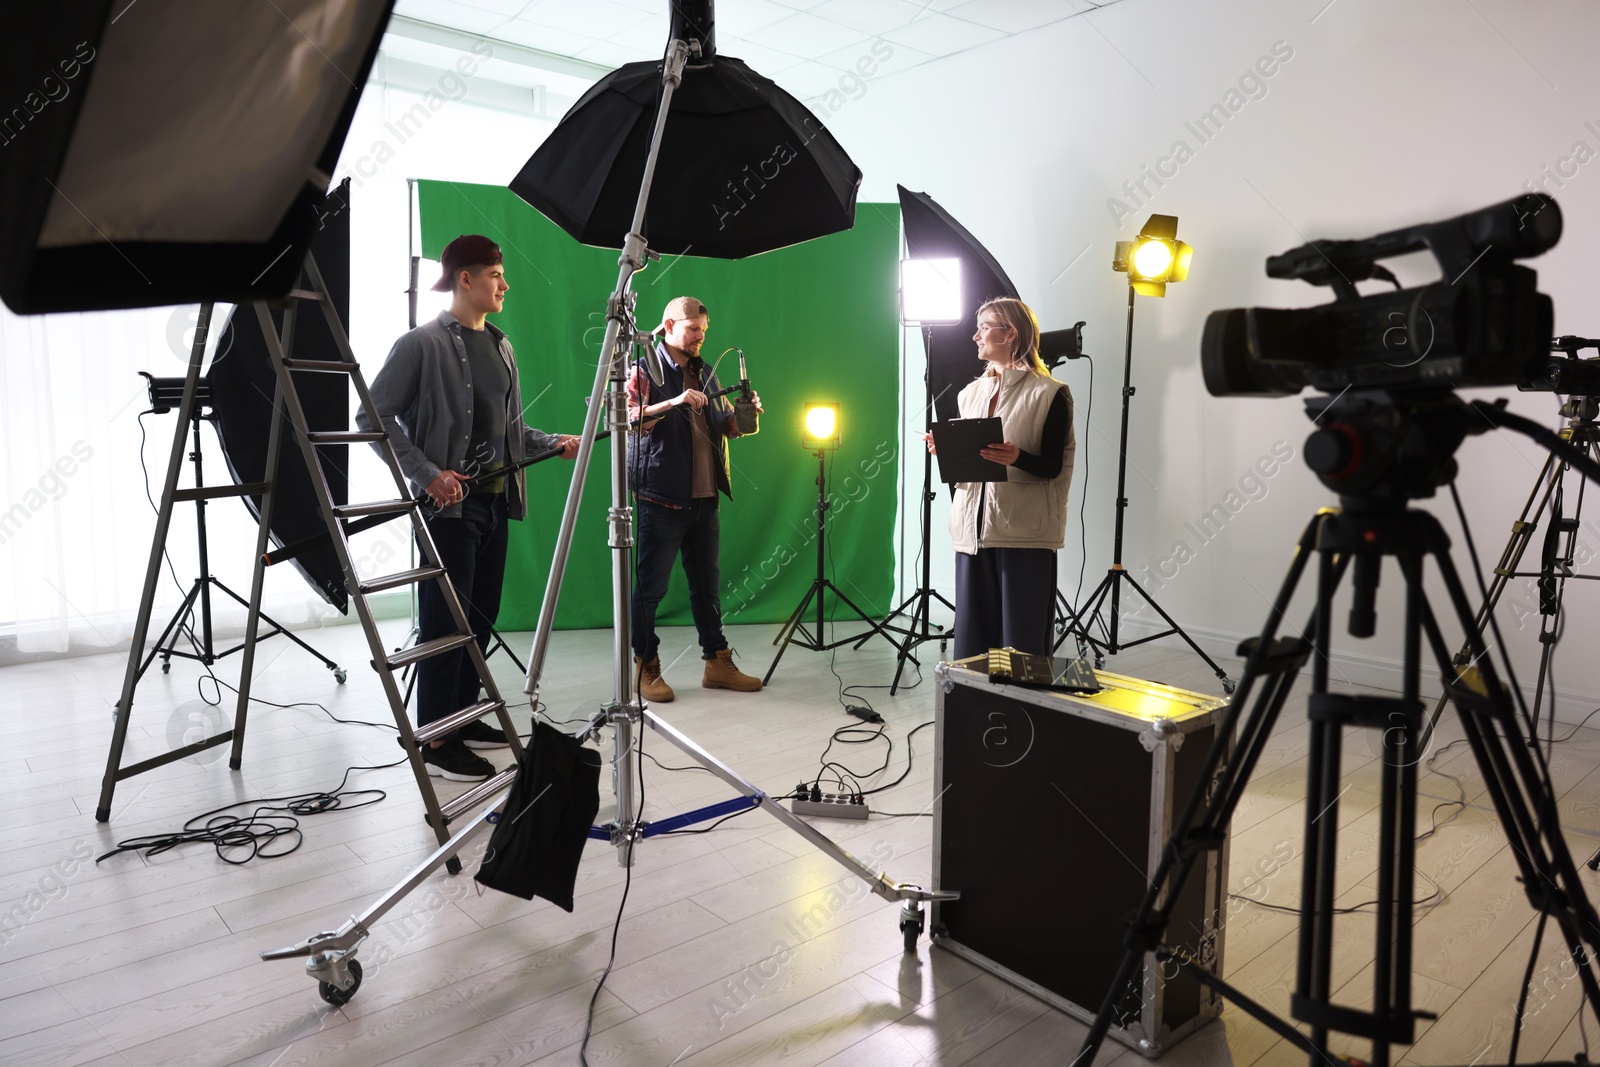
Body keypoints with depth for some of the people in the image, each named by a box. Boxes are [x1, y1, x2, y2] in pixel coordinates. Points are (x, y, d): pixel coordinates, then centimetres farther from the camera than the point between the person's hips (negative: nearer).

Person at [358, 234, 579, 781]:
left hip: (495, 500, 8)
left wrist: (554, 443, 7)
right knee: (445, 622, -4)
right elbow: (374, 416, -10)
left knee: (482, 615, 13)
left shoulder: (500, 346, 16)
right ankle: (437, 743, 5)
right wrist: (426, 474, -18)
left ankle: (464, 718, 27)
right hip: (449, 503, -8)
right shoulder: (423, 344, -7)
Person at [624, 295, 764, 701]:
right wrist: (673, 403, -29)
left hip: (704, 499, 7)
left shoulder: (705, 374, 17)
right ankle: (646, 667, 10)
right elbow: (627, 416, -18)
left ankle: (717, 663, 21)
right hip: (662, 499, -7)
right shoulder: (645, 371, -3)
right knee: (650, 587, -1)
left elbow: (727, 427, 20)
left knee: (707, 584, 12)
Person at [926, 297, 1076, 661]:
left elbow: (1053, 466, -6)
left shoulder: (1050, 394, -2)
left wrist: (1017, 458, -25)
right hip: (974, 529, 6)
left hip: (1024, 534, -6)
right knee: (973, 635, 8)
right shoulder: (970, 393, 17)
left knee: (1022, 644, -2)